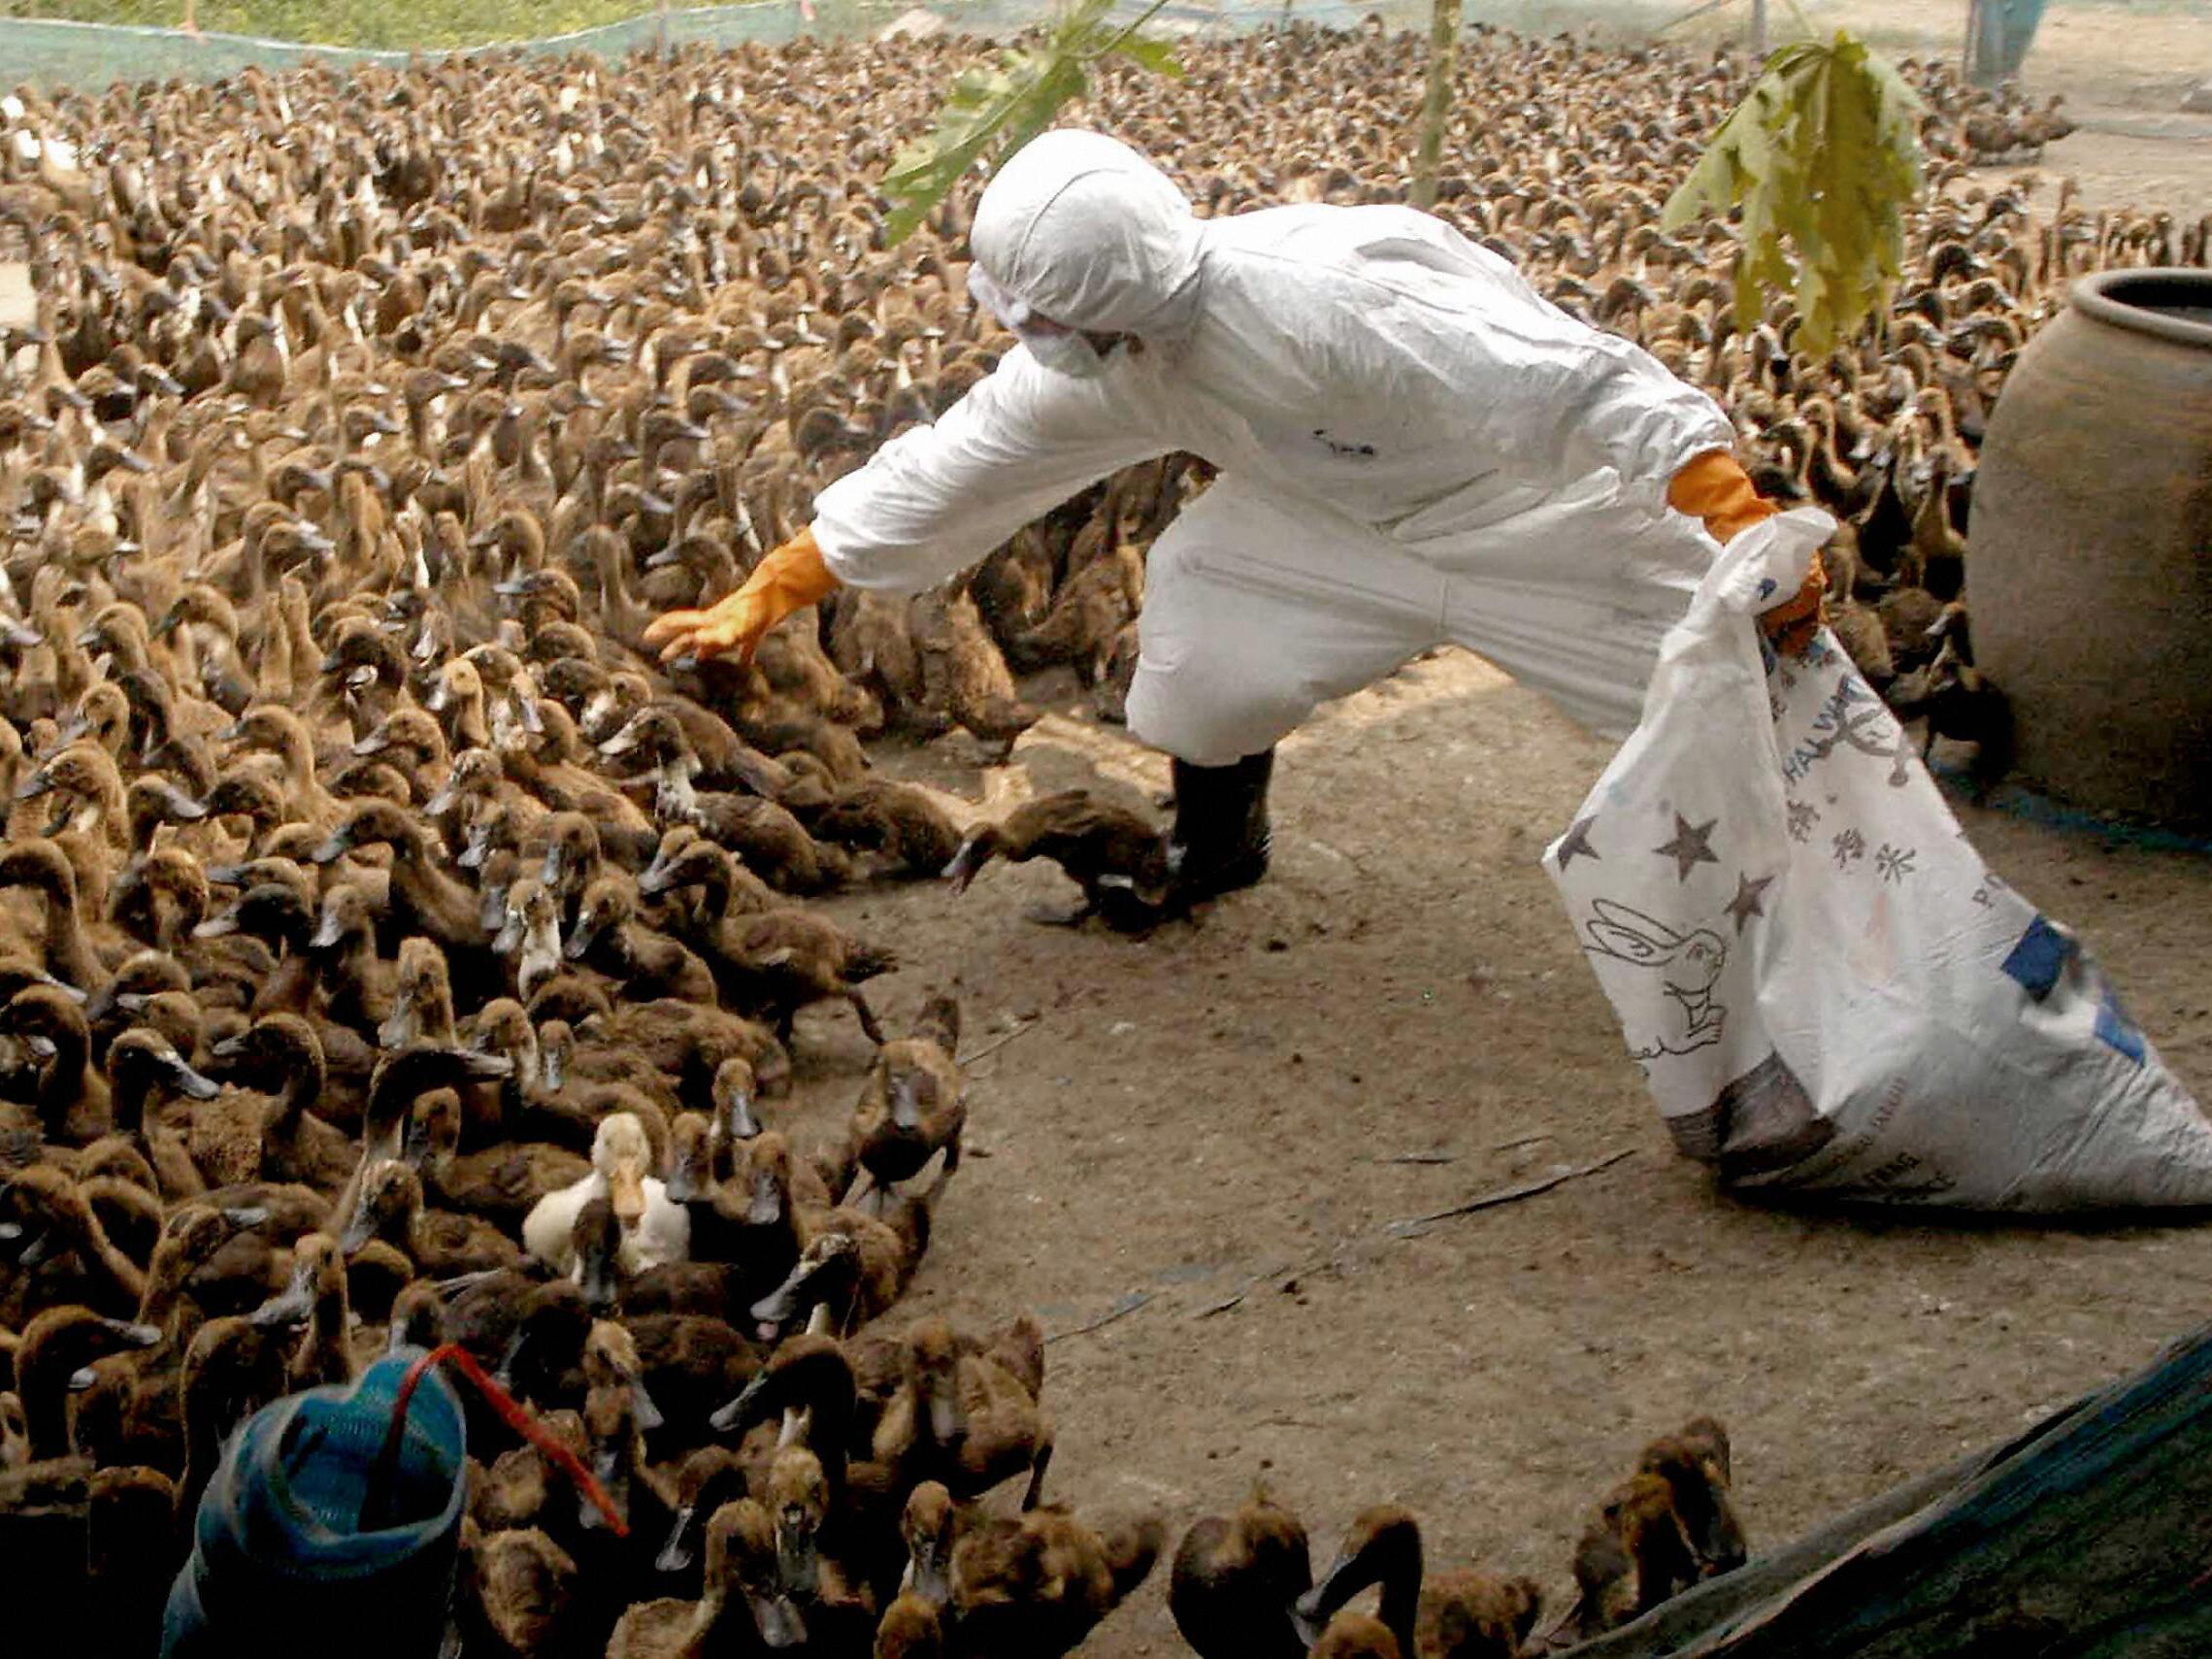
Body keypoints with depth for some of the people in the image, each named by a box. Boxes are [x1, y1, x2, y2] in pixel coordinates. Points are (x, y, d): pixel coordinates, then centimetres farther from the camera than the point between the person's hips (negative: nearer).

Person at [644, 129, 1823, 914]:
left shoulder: (1326, 303, -41)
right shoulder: (1096, 362, -17)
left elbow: (1591, 388, -42)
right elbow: (941, 475, -6)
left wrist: (1747, 536, -50)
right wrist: (765, 596, -6)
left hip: (1543, 505, -6)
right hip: (1351, 515, 6)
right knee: (1202, 592, -6)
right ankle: (1213, 848, 17)